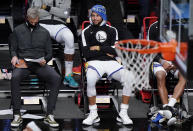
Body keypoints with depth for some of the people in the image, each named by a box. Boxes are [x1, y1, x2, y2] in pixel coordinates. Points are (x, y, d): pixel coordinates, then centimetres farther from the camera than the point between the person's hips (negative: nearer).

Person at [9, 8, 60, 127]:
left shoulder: (44, 32, 16)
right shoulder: (18, 31, 13)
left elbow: (49, 53, 16)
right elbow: (13, 49, 15)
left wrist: (45, 60, -7)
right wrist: (14, 56, -9)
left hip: (40, 64, 1)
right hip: (23, 62, -1)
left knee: (57, 78, -29)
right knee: (15, 78, -36)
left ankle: (49, 115, -26)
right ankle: (17, 115, -30)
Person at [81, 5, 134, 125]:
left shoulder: (112, 31, 12)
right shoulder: (86, 32, 8)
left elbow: (115, 51, 0)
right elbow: (87, 54, -2)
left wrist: (99, 48, -3)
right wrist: (106, 51, -2)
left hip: (111, 62, 2)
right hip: (95, 62, -2)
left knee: (129, 78, -25)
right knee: (90, 79, -37)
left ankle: (123, 113, -15)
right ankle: (93, 114, -22)